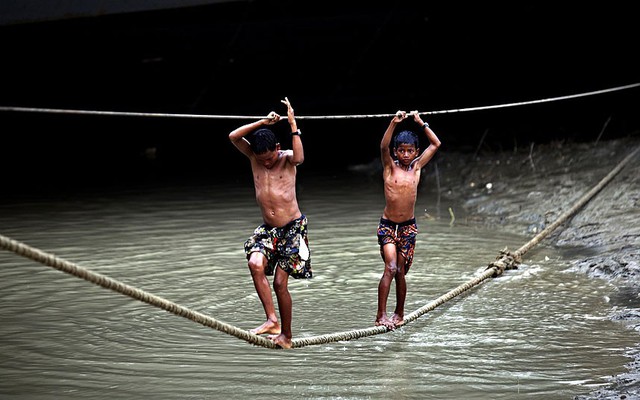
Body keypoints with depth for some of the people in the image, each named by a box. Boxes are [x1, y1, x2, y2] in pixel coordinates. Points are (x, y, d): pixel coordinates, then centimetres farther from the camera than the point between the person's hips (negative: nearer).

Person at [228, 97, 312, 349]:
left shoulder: (287, 158, -6)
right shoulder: (253, 156, 4)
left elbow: (299, 158, -31)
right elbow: (233, 136, -11)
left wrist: (293, 126, -30)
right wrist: (263, 123, -16)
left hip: (293, 228, -4)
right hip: (267, 229, 4)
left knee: (280, 283, -3)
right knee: (255, 263, -25)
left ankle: (286, 335, 13)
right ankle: (272, 320, -19)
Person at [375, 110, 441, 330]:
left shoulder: (417, 167, 5)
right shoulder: (390, 167, -3)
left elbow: (436, 144, 6)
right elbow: (383, 147, -22)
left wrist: (421, 123, 0)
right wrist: (394, 123, -31)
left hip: (408, 227, 3)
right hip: (387, 225, -3)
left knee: (400, 272, 10)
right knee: (390, 268, -16)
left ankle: (399, 313, 25)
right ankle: (381, 315, -15)